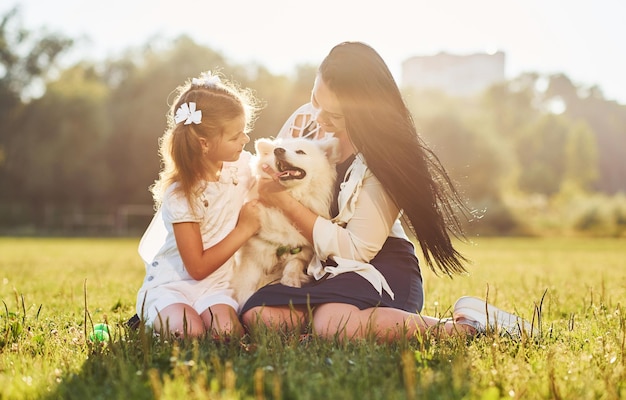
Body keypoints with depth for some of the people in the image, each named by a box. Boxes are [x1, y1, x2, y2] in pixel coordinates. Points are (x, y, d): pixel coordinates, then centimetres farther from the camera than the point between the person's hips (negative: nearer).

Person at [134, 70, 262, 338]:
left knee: (224, 329, -26)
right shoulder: (182, 194, -20)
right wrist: (244, 229, -16)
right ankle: (153, 317, 2)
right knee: (190, 331, -30)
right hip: (170, 285, -4)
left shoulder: (241, 164, -4)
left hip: (215, 286, 4)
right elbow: (198, 268, -17)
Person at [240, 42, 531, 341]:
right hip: (316, 266, 6)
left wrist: (285, 202, -21)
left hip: (375, 263, -6)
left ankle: (466, 325, -18)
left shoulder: (383, 159, -17)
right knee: (256, 315, -21)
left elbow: (355, 248, -20)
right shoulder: (304, 120, -1)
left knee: (333, 324, -36)